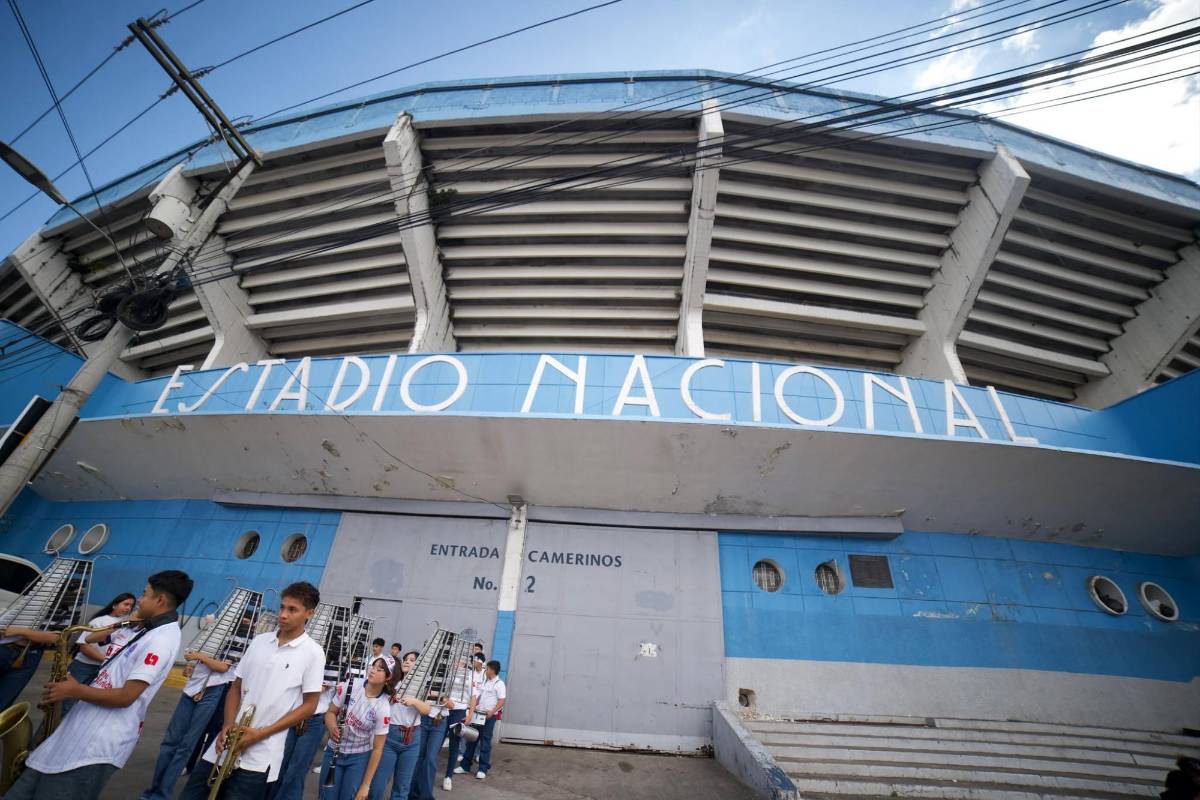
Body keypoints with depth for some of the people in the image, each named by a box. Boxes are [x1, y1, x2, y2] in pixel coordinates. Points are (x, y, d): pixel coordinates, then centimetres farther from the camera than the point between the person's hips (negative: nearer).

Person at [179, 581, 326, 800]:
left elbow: (309, 706, -9)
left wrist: (260, 734, -13)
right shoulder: (259, 641, 4)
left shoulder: (313, 653, -11)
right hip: (227, 744, 5)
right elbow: (235, 687, 11)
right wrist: (228, 726, -5)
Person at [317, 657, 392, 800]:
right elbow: (331, 712, -3)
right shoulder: (349, 686, -16)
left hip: (359, 758, -2)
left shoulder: (383, 708, -21)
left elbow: (377, 749, -13)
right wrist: (332, 727, -25)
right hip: (334, 752, 2)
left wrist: (365, 785, -10)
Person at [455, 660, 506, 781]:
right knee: (471, 739, 10)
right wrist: (471, 712, 0)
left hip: (489, 716, -7)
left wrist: (492, 712, -26)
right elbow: (476, 697, 10)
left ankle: (483, 769, 13)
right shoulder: (484, 682, 13)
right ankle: (465, 765, 22)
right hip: (477, 714, 7)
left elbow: (501, 701, -15)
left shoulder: (499, 684, -10)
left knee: (485, 742, 2)